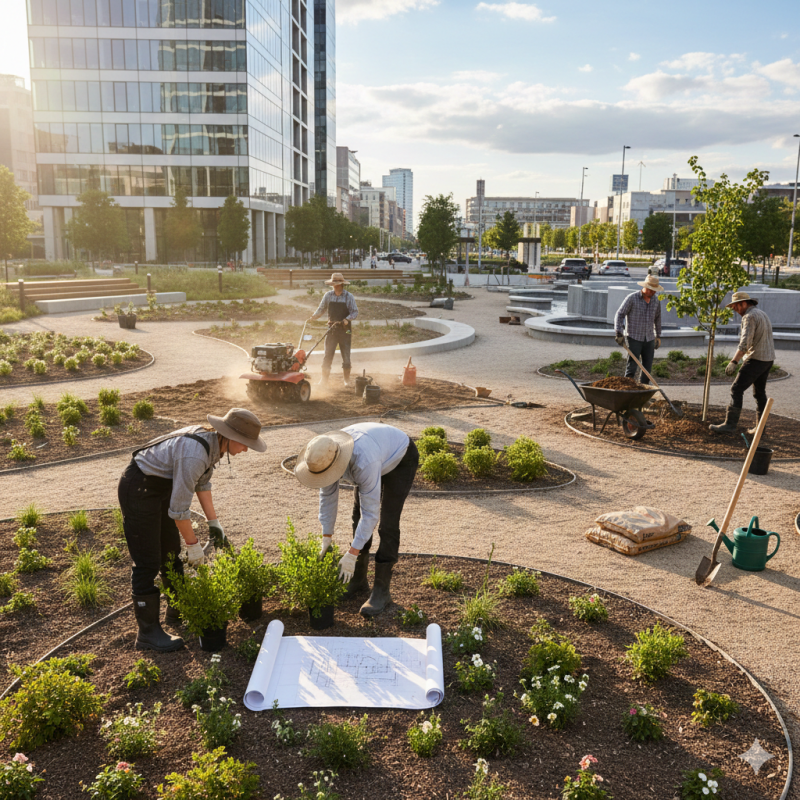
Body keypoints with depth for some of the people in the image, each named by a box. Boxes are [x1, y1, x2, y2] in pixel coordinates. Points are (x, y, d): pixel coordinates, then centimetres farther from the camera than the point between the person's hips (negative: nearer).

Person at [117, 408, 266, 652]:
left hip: (162, 487, 10)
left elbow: (202, 482, 11)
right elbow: (178, 509, -28)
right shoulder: (195, 454, -34)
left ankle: (177, 609, 36)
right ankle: (147, 632, 8)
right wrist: (193, 544, -16)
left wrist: (213, 521, 8)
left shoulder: (214, 443, -5)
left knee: (171, 552, 19)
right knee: (148, 563, -4)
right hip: (138, 489, -10)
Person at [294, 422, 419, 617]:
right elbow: (327, 495, -11)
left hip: (400, 460, -7)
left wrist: (352, 554, -36)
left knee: (387, 524, -13)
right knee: (358, 517, 6)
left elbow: (370, 512, -38)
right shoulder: (324, 455, -24)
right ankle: (358, 582, 17)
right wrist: (326, 538, -12)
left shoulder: (364, 463, -45)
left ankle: (381, 590, -5)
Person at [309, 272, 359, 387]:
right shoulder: (328, 295, 5)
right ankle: (324, 379, 4)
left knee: (346, 355, 2)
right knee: (328, 354, -2)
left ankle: (347, 380, 14)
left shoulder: (349, 297, -3)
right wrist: (313, 317, -6)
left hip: (344, 329, -2)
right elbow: (321, 309, 11)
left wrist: (347, 319, -22)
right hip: (332, 328, 2)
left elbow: (355, 312, -5)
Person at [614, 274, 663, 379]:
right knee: (631, 367, -8)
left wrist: (658, 336, 23)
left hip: (649, 339, 5)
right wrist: (619, 333, -14)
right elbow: (620, 314, -7)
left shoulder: (656, 301, 8)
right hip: (634, 338, -5)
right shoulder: (632, 298, -7)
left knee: (647, 368, 5)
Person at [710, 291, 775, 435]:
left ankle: (730, 424, -14)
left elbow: (745, 343, -23)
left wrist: (733, 361, -25)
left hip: (756, 359, -10)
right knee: (760, 392, 16)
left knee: (737, 389, -10)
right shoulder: (762, 314, 18)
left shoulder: (749, 316, -14)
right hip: (768, 358, 10)